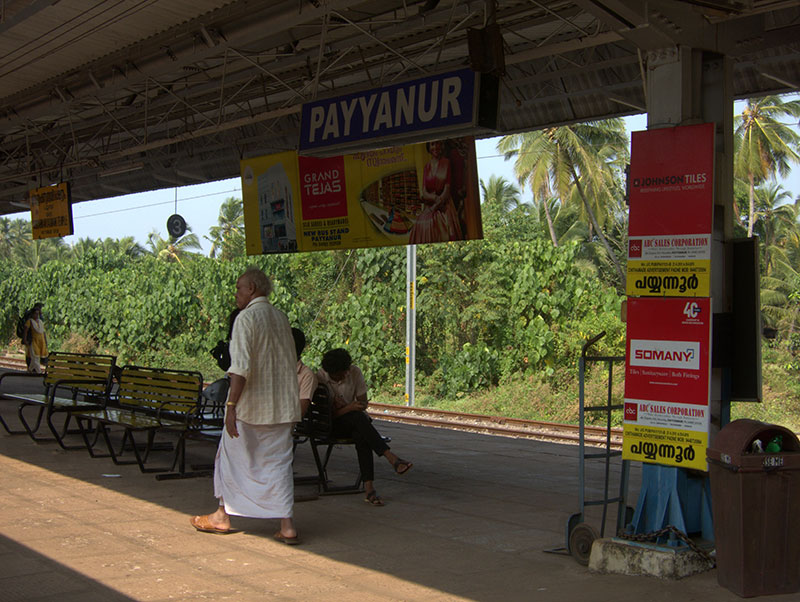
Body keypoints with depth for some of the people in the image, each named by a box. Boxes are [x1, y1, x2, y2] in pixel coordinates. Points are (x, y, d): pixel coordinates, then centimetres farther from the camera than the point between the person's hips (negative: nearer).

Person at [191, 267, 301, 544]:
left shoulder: (246, 318, -12)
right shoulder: (282, 318, 11)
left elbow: (241, 367, -20)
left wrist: (231, 405, -21)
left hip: (249, 406, -6)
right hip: (281, 406, 6)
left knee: (232, 458, 12)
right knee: (279, 463, 6)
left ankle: (223, 516, 25)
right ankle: (287, 525, -1)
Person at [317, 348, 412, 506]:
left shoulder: (355, 372, -5)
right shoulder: (320, 378, -14)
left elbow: (363, 403, 0)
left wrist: (342, 407, -17)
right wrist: (349, 408, -31)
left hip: (354, 420, 3)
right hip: (333, 424, -3)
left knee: (361, 436, -34)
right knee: (358, 418, -36)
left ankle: (369, 489, -44)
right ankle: (391, 458, -44)